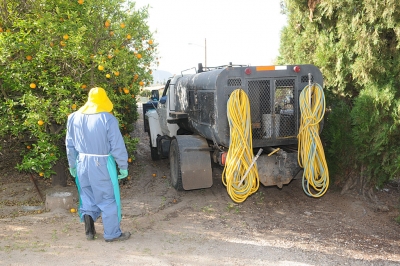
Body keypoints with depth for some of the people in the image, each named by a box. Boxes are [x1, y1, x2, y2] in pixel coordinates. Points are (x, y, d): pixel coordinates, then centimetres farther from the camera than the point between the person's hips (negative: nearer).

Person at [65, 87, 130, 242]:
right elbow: (117, 146, -11)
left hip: (82, 163, 5)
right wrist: (123, 166, -1)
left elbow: (70, 145, 10)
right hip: (102, 165, -5)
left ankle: (89, 229, 14)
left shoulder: (74, 118, 3)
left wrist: (72, 165, 21)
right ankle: (112, 234, 16)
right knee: (108, 199, 7)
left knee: (87, 195, 20)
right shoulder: (108, 119, -13)